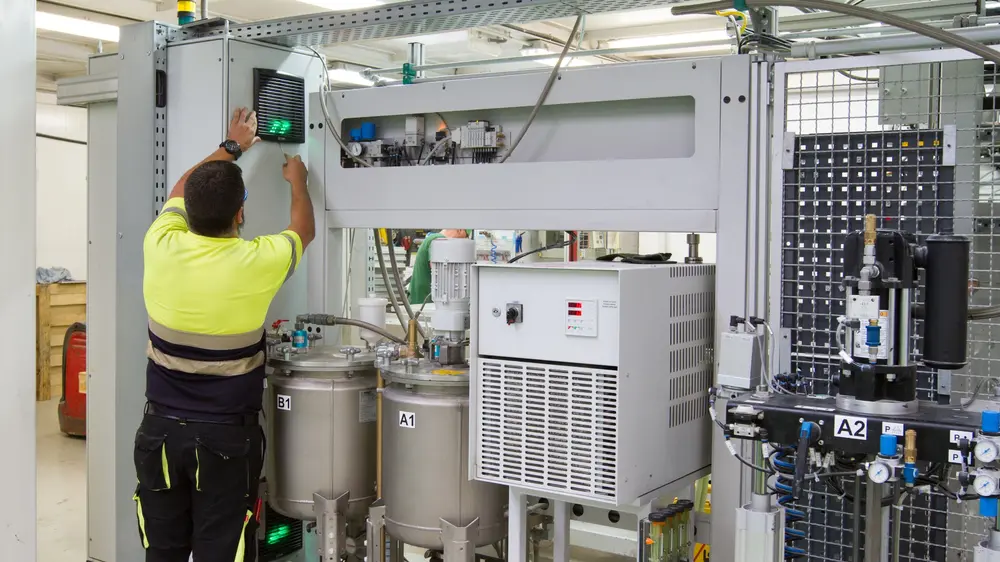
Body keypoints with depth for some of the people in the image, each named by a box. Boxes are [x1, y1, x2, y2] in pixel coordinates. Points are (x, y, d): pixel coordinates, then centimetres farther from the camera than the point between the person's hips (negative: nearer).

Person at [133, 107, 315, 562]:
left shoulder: (161, 247, -8)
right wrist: (297, 181, 26)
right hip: (227, 435, -3)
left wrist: (230, 147, 28)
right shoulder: (256, 262, -16)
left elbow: (181, 192, 15)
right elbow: (304, 230, 7)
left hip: (161, 428, 4)